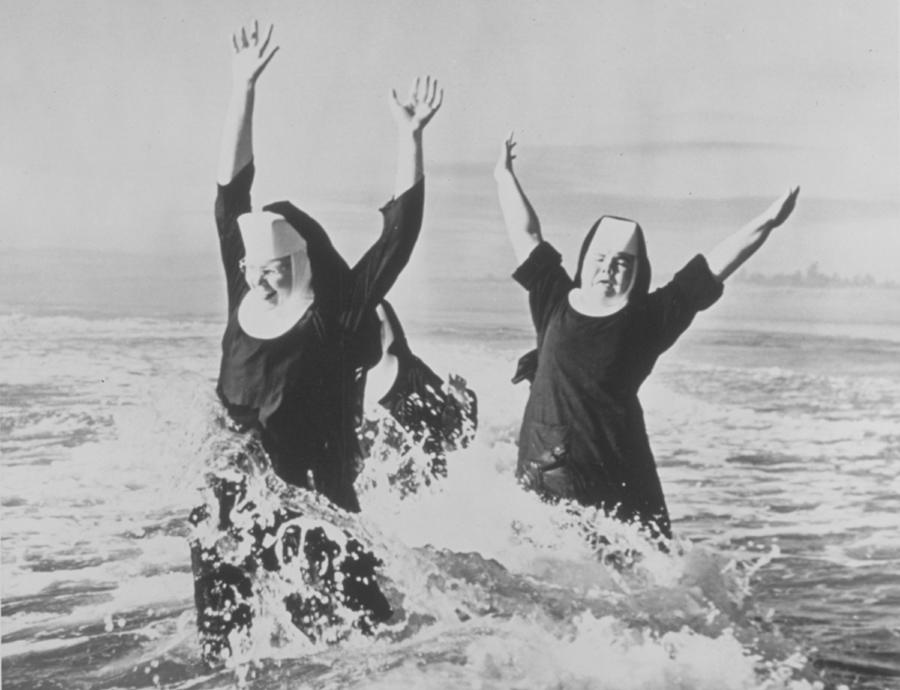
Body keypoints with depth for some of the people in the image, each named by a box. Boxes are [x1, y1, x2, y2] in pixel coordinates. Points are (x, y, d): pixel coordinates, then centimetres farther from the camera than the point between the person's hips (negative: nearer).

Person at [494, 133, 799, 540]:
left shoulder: (649, 319, 2)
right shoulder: (555, 303, 7)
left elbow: (713, 266, 0)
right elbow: (526, 234, 17)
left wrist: (766, 225, -6)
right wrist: (504, 176, 26)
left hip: (617, 479, -2)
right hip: (541, 470, 2)